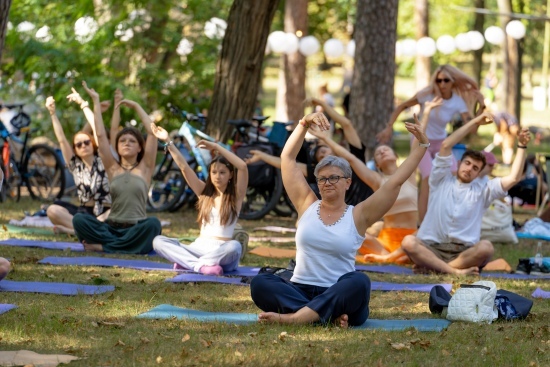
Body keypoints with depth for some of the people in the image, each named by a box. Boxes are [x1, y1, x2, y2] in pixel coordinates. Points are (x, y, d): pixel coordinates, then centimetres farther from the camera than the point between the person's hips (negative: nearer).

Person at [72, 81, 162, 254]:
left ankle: (103, 246, -30)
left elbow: (152, 133, 0)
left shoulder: (145, 168, 9)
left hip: (136, 230, -1)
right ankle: (125, 245, -31)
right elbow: (100, 135, 6)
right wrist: (96, 101, 5)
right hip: (112, 228, 1)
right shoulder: (113, 168, 12)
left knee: (153, 224, -36)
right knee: (79, 219, -24)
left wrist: (136, 106, 4)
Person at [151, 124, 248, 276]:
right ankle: (200, 266, -35)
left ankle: (187, 262, -30)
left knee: (234, 247, -39)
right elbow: (184, 167, 5)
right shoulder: (204, 192, 13)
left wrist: (216, 146, -13)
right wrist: (168, 141, -2)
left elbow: (243, 167, -14)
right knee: (158, 241, -17)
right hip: (199, 248, 4)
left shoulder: (236, 195, 3)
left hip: (221, 253, -4)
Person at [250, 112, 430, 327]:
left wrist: (422, 146, 0)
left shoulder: (358, 216, 6)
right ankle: (329, 316, -36)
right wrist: (304, 124, 1)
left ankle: (293, 318, -45)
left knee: (359, 282, -35)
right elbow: (287, 158, 9)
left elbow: (395, 182, 2)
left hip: (338, 296, -2)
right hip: (300, 291, 2)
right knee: (260, 283, -27)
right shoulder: (307, 205, 11)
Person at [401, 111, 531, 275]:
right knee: (408, 242, -34)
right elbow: (445, 145, 5)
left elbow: (513, 178, 8)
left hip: (464, 252, 1)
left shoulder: (482, 190, 17)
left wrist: (521, 147, 0)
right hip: (431, 248, -1)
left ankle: (434, 266, -32)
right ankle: (455, 271, -43)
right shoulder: (441, 180, 15)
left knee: (486, 247, -33)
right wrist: (475, 122, 5)